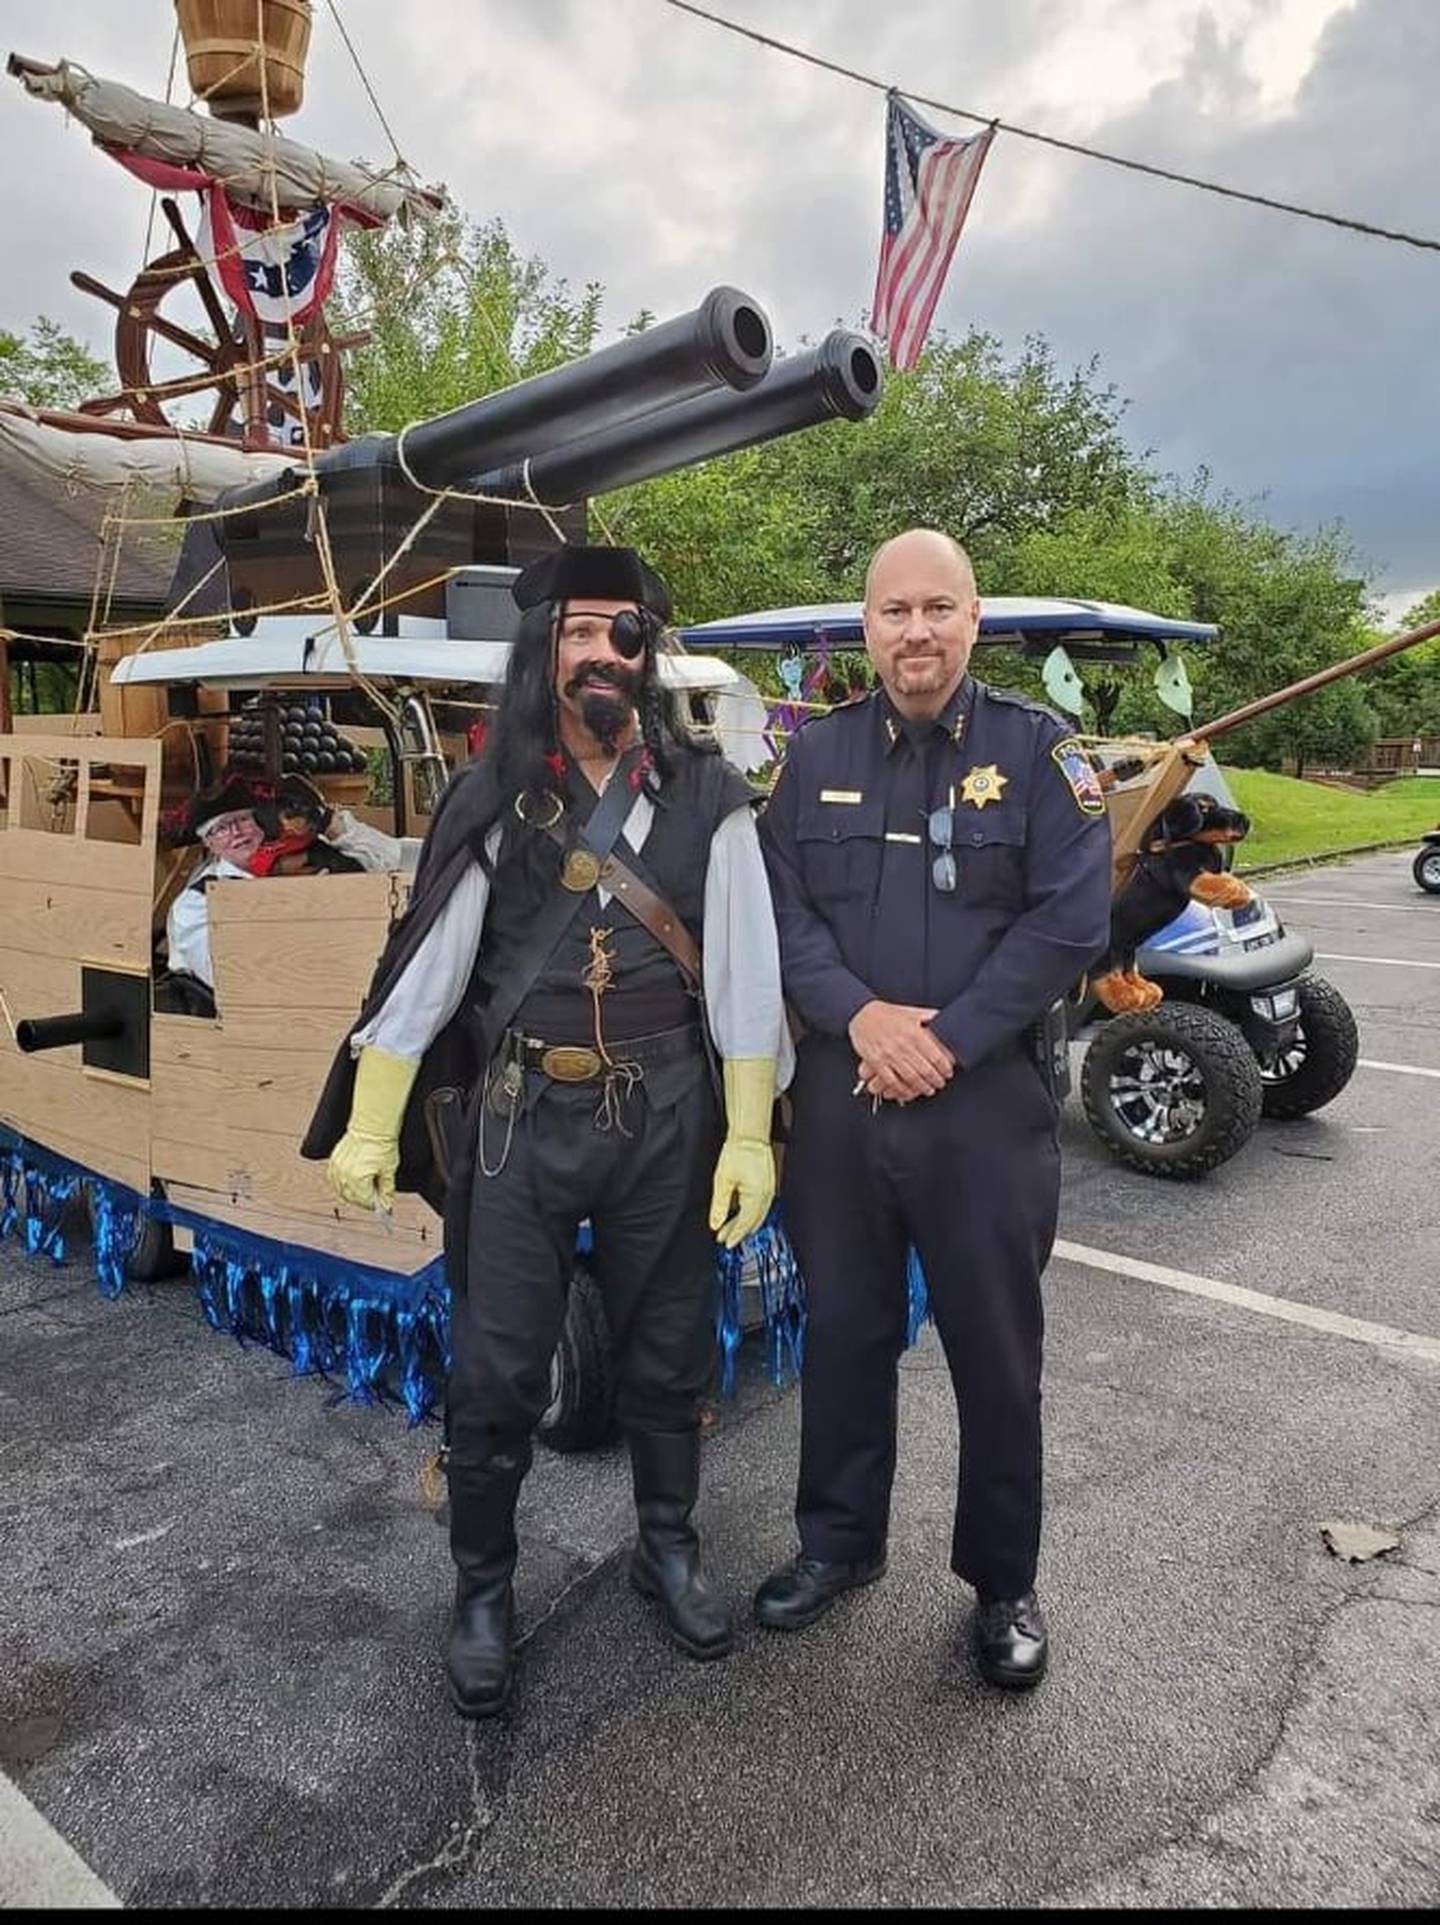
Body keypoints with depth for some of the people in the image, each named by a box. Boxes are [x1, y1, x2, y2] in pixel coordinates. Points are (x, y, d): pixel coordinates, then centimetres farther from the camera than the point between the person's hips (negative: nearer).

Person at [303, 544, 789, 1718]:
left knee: (667, 1353, 16)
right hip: (521, 1117, 0)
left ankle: (669, 1546, 39)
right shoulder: (493, 796, 1)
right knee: (495, 1373, 7)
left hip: (666, 1117, 0)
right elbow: (426, 960, -1)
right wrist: (372, 1126, -3)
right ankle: (483, 1589, 30)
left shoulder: (705, 793, -3)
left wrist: (751, 1134, -7)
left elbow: (743, 971, -4)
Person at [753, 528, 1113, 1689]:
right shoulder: (818, 754, 6)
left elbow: (1071, 921, -10)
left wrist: (947, 1040, -16)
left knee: (996, 1352, 10)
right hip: (839, 1097, 3)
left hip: (987, 1101, -2)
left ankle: (1004, 1581, 30)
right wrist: (861, 1015, -15)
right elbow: (781, 908, 1)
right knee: (845, 1330, 16)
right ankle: (840, 1540, 37)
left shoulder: (1037, 750, -3)